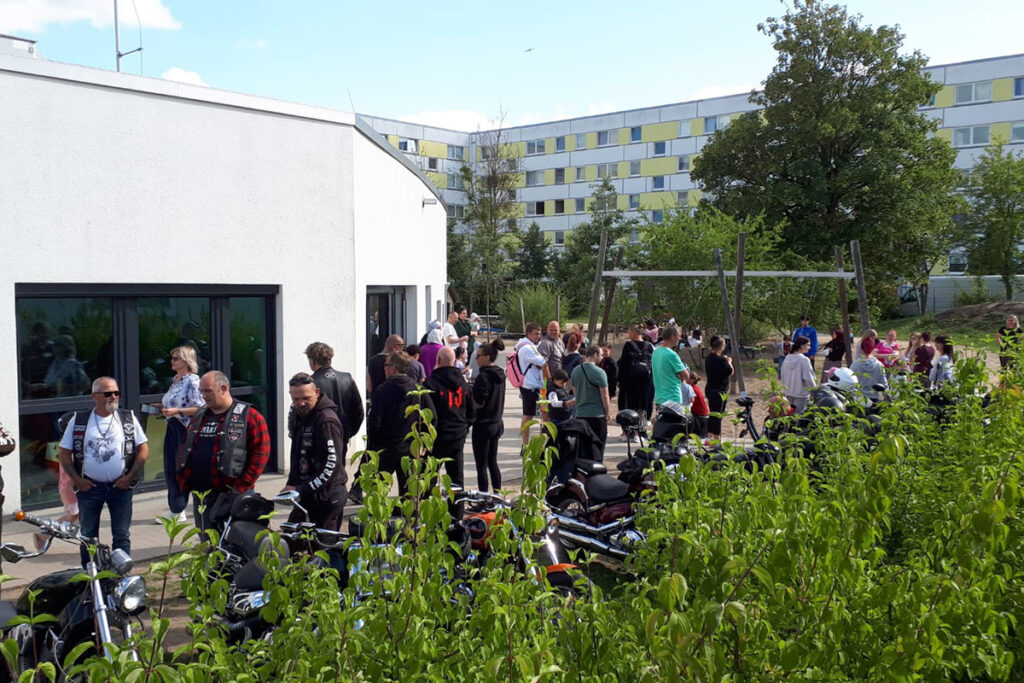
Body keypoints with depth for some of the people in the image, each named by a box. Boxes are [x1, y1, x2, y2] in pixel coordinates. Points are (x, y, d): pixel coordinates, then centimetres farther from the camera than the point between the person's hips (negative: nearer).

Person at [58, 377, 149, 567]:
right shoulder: (79, 421, 2)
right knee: (88, 537, 9)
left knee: (122, 536, 6)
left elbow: (143, 449, 3)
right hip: (89, 487, 0)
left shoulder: (128, 418, 3)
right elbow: (64, 453, 5)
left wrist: (130, 477, -6)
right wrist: (76, 479, -5)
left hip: (120, 486, 0)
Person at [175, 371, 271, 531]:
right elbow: (185, 450, 22)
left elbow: (261, 452, -11)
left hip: (231, 493, -6)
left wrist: (241, 486, -15)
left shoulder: (248, 416, -5)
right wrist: (184, 481, 9)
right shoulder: (199, 417, 18)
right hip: (200, 494, 7)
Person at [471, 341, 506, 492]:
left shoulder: (483, 376, -18)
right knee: (492, 462, 17)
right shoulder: (500, 375, 8)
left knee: (481, 465, -1)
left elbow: (478, 403, -20)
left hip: (483, 424, -9)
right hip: (497, 423, 9)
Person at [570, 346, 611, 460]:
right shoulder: (599, 372, -14)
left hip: (580, 414, 6)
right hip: (597, 415, -6)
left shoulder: (576, 370, 5)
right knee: (597, 447, 3)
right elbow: (604, 396, -13)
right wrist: (608, 412, 0)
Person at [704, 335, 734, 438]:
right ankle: (717, 438, -2)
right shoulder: (719, 359, -20)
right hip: (718, 390, -9)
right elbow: (730, 371, -17)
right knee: (717, 414, -5)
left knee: (712, 414, 15)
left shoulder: (709, 358, 9)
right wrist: (729, 361, 0)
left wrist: (725, 360, 13)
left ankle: (710, 436, 20)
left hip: (710, 388, 9)